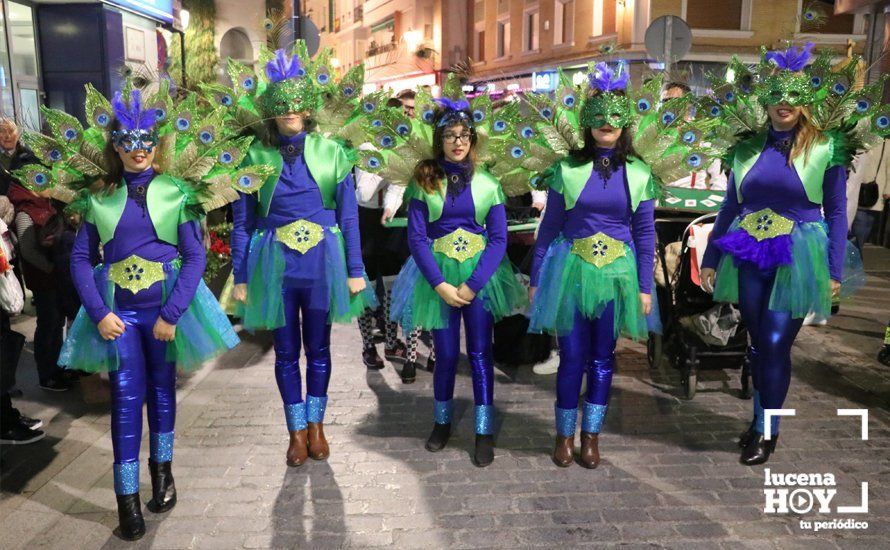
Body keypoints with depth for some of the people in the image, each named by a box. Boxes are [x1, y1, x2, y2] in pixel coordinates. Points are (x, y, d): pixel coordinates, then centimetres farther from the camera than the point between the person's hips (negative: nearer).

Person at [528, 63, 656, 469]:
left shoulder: (638, 173, 3)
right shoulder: (567, 169, -1)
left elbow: (645, 234, 6)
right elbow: (549, 227, 3)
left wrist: (645, 287, 3)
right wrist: (536, 279, 2)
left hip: (617, 272, 2)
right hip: (571, 268, -1)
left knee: (603, 357, 10)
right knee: (572, 356, 3)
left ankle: (591, 436, 25)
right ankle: (564, 435, 21)